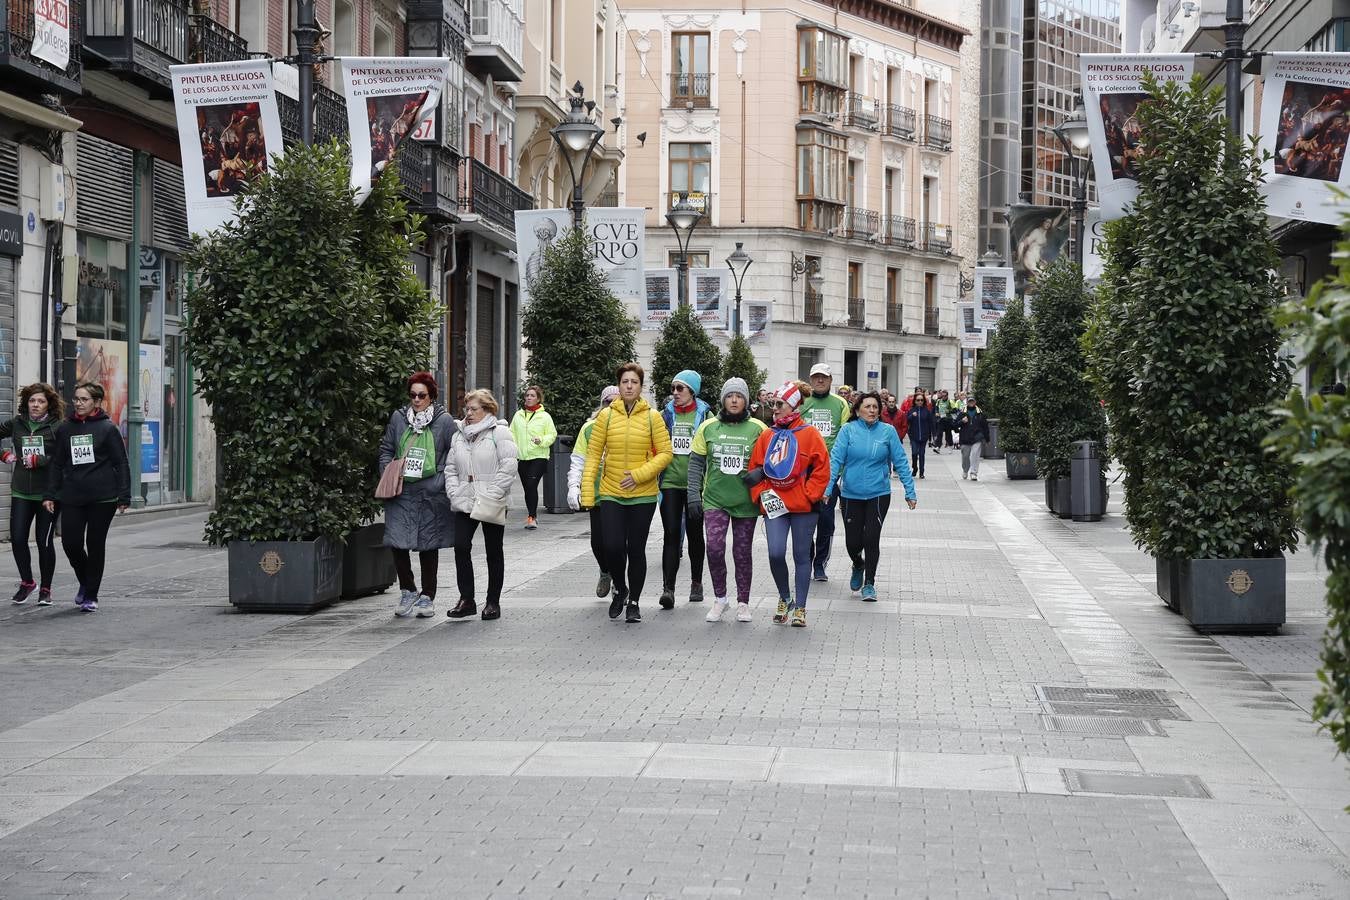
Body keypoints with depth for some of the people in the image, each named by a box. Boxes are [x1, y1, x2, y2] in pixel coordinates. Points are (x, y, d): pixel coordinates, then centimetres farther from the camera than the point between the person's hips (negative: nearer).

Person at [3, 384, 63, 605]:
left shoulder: (56, 427, -7)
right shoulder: (17, 424, 5)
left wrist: (39, 460, -20)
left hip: (47, 493, -4)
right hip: (21, 493, 4)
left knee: (45, 542, 1)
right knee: (17, 539, 0)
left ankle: (45, 589, 15)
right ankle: (27, 583, 20)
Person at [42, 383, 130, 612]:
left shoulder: (108, 429, -2)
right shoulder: (64, 429, 8)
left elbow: (121, 464, -1)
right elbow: (57, 464, 13)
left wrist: (124, 497, -8)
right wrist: (50, 494, 6)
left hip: (103, 498, -3)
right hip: (72, 497, 3)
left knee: (96, 545, 2)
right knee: (70, 543, -3)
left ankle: (91, 595, 14)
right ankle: (84, 582, 25)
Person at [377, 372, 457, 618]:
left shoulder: (444, 421, -1)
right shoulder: (398, 418, 7)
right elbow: (386, 449, 15)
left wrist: (441, 482, -7)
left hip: (431, 494, -2)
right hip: (401, 492, 2)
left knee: (428, 545, 6)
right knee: (397, 542, -5)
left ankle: (427, 597, 18)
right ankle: (407, 591, 14)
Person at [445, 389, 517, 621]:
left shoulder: (499, 432, -4)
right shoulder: (459, 435, 14)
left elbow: (509, 466, -12)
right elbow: (451, 467, 18)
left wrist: (492, 494, -18)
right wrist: (453, 491, 1)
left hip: (491, 504, -5)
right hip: (464, 503, 5)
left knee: (493, 551, 5)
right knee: (461, 547, -8)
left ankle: (493, 602, 12)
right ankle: (466, 600, -3)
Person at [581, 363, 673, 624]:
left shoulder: (652, 416, -1)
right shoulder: (606, 415, 0)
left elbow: (665, 453, -2)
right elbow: (593, 455, 1)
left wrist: (639, 475, -15)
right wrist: (587, 492, -4)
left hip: (643, 494, 0)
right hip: (611, 493, 0)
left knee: (636, 549, 4)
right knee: (612, 546, -9)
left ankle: (634, 602, 20)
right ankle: (620, 589, 20)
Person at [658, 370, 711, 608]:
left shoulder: (705, 415, 1)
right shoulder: (666, 414, 8)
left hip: (695, 483, -1)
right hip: (670, 482, 1)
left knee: (695, 533, 10)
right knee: (671, 535, -7)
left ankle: (696, 584, 25)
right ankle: (668, 588, -13)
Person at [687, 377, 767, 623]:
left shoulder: (757, 428, 1)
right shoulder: (708, 427, 3)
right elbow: (696, 463, 6)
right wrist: (694, 495, 0)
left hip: (746, 502, 0)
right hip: (715, 499, 0)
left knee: (742, 552, 7)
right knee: (714, 546, -14)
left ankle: (743, 602, 20)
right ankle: (720, 598, 5)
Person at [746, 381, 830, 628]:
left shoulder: (809, 434, -4)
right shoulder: (767, 436, 7)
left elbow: (822, 469, -5)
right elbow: (755, 469, 11)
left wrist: (809, 495, -9)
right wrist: (760, 494, -1)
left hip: (803, 507, -2)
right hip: (774, 505, 3)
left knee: (801, 556, 6)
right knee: (776, 553, -10)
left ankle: (800, 608, 15)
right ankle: (784, 599, 14)